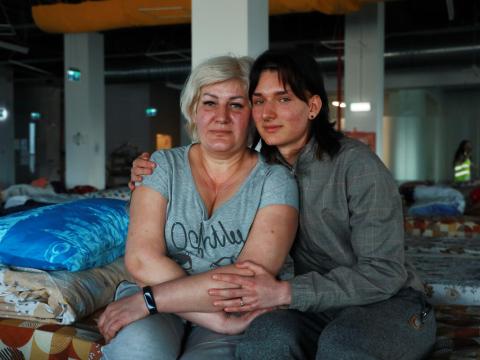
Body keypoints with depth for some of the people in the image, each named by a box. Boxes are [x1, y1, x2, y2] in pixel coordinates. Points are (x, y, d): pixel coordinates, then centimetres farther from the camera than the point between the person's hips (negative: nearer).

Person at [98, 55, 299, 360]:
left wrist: (147, 300, -21)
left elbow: (250, 278, -17)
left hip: (234, 318, 0)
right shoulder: (163, 166, 1)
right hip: (153, 311, 1)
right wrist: (220, 319, -20)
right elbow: (142, 260, -11)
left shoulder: (275, 181, -4)